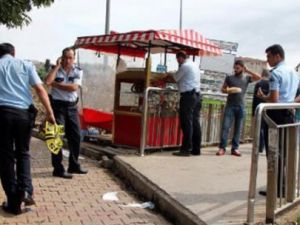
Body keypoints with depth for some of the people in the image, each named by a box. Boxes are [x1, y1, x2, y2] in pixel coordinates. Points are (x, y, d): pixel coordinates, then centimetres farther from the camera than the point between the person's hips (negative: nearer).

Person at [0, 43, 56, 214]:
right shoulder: (26, 65, 12)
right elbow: (40, 89, 2)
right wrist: (50, 113, 0)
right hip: (24, 113, 1)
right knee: (23, 153, 19)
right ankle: (26, 190, 1)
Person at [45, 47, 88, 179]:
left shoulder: (78, 71, 4)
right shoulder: (55, 70, -1)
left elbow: (74, 87, -12)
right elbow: (47, 81, -22)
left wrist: (56, 84, -12)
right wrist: (57, 66, -14)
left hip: (72, 107, 4)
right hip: (58, 106, -3)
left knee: (76, 136, 9)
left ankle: (74, 165, 23)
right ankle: (58, 169, 2)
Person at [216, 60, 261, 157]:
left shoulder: (247, 78, 8)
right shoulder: (229, 78, 6)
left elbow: (259, 77, -3)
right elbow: (222, 89, 9)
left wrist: (248, 71, -2)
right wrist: (227, 90, -13)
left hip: (241, 106, 1)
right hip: (230, 105, -1)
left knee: (238, 128, 4)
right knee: (225, 126, -8)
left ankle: (235, 148, 10)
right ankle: (222, 147, -6)